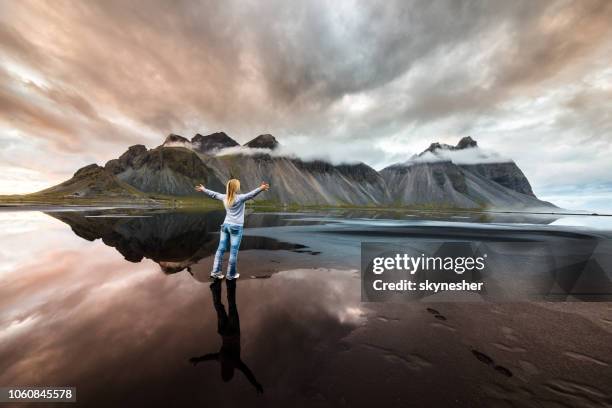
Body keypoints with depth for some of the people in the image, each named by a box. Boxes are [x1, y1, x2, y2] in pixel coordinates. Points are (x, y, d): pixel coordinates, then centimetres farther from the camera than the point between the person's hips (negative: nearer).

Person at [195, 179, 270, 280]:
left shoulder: (224, 197, 6)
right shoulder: (240, 198, -13)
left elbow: (214, 194, 21)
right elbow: (251, 194, -28)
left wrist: (203, 190, 38)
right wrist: (261, 188, -40)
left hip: (225, 225, 6)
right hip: (236, 227, -6)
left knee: (220, 249, 12)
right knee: (233, 252, 3)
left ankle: (215, 272, 18)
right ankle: (231, 274, 13)